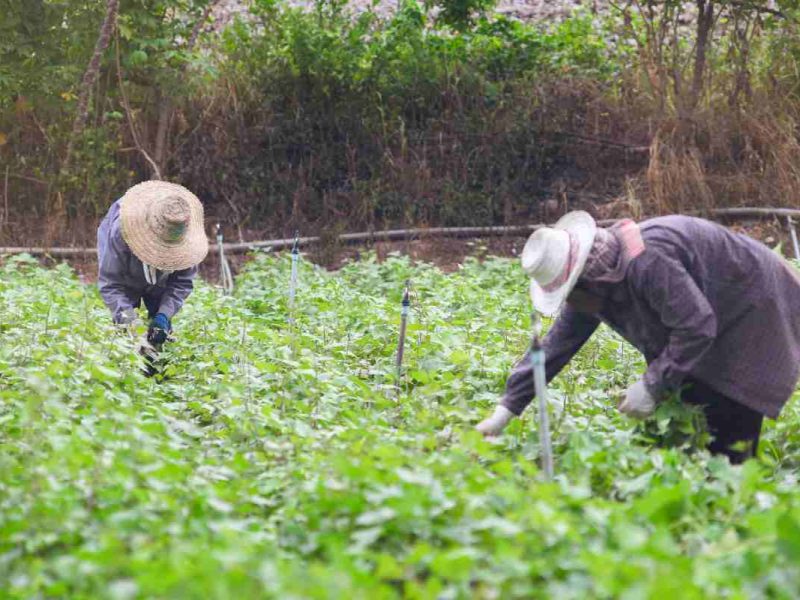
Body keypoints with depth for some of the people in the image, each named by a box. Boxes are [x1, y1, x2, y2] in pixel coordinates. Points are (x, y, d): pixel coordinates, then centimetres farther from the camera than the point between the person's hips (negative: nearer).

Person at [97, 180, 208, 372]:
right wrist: (129, 318, -46)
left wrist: (164, 315, -34)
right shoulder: (121, 233, -42)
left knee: (161, 329, -7)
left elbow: (182, 282, -20)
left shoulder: (187, 236, -34)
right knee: (125, 327, -16)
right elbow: (110, 283, -34)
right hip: (127, 282, -2)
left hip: (159, 283, 2)